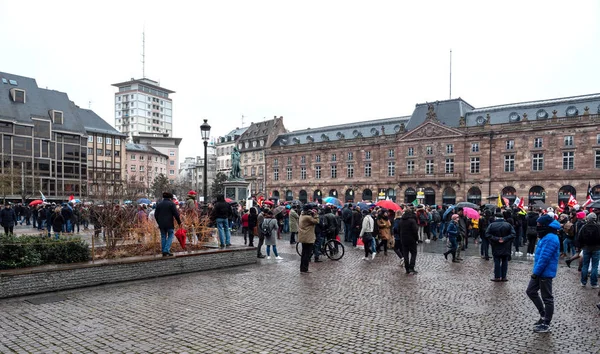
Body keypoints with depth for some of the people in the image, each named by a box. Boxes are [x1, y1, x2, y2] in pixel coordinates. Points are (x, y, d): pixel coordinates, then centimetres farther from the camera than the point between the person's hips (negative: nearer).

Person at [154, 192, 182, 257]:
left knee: (163, 237, 11)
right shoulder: (171, 204, -4)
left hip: (161, 224, 5)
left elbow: (156, 215, 14)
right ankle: (166, 251, -8)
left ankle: (164, 252, 12)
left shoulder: (159, 204, 12)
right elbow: (176, 214, -9)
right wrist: (179, 222, 0)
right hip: (169, 224, -5)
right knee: (170, 236, 4)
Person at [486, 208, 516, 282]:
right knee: (504, 262, 10)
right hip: (506, 248, 1)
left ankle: (497, 277, 8)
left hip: (496, 248, -1)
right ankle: (503, 277, 13)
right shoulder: (508, 225, -4)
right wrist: (504, 239, -13)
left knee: (497, 262, 5)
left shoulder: (492, 225, -7)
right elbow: (513, 235, -11)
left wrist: (496, 239, -14)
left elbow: (487, 234, -15)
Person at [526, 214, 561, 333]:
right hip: (540, 272, 10)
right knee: (531, 291, 16)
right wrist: (536, 271, 16)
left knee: (547, 298, 2)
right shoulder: (546, 237, 12)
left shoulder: (550, 238, -22)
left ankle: (546, 324, 13)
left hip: (546, 273, -10)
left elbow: (544, 258, -24)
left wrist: (536, 272, -19)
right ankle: (543, 315, 28)